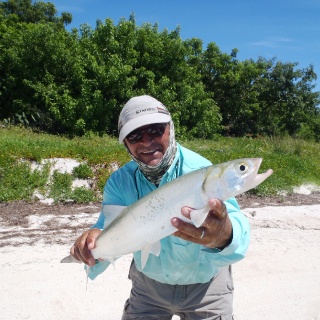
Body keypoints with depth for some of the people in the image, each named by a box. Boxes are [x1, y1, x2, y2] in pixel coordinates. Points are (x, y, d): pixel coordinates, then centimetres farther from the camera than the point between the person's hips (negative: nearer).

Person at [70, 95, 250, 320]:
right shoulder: (119, 182, -16)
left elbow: (234, 227, -41)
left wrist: (224, 237, -65)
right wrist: (94, 241, -45)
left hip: (204, 284, -2)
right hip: (149, 281, 3)